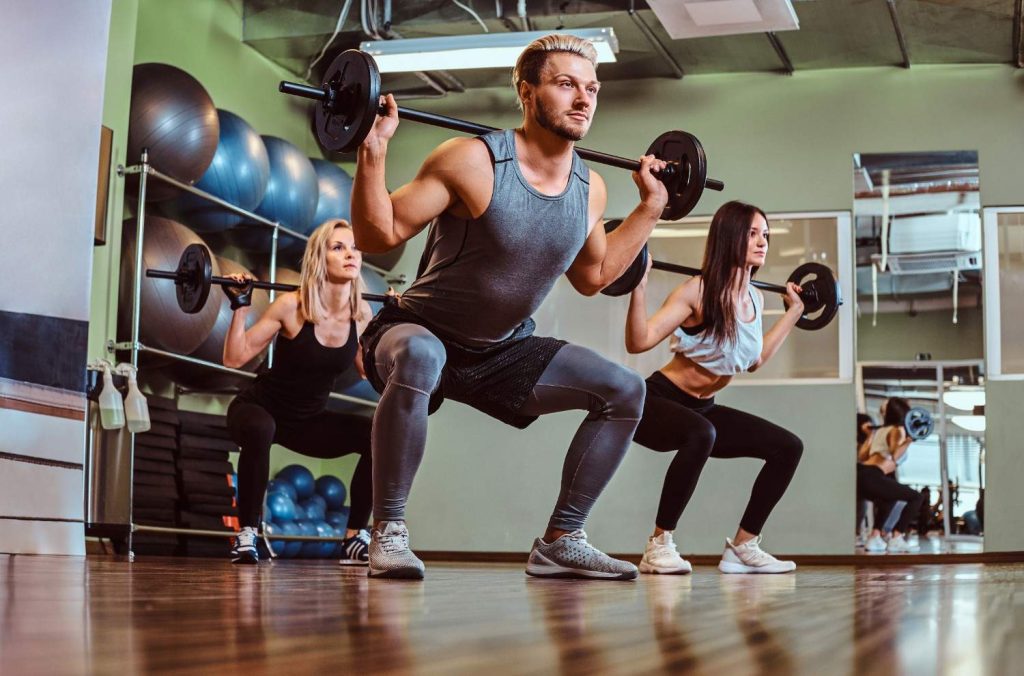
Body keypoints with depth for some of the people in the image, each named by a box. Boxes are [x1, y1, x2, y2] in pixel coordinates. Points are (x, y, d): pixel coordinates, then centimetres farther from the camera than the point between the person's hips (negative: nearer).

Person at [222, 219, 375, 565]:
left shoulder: (361, 312, -8)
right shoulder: (291, 306, -22)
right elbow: (235, 358, -20)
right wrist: (241, 305, -28)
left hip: (310, 420, 5)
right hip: (260, 409, -5)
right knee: (260, 429, -40)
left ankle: (355, 539, -4)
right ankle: (246, 536, -24)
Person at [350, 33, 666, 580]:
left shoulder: (590, 189, -3)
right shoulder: (473, 161, -22)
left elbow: (592, 277, 15)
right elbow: (376, 234, -19)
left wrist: (650, 206, 12)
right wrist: (373, 151, -31)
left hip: (503, 351, 6)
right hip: (418, 333, -6)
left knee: (625, 390, -2)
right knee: (420, 359, -42)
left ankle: (559, 542, 6)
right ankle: (388, 533, -26)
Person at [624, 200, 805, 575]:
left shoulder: (756, 298, 2)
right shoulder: (698, 291, -20)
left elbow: (755, 359, 20)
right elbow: (639, 342, -27)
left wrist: (794, 310, 24)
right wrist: (639, 284, -37)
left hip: (702, 408, 8)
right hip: (658, 401, -8)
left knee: (788, 447, 1)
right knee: (700, 435, -40)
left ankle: (742, 546, 10)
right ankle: (659, 545, -26)